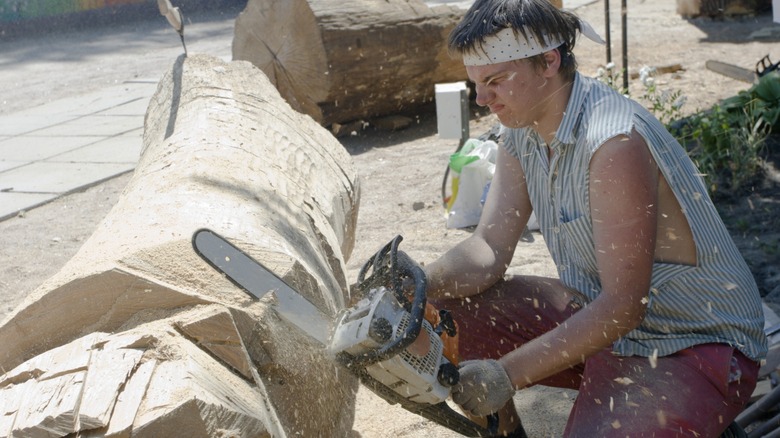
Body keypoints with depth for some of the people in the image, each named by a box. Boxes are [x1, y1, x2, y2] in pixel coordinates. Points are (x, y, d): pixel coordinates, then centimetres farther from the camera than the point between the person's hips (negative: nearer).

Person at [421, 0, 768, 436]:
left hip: (693, 348, -8)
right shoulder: (523, 131, -1)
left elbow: (624, 305, -29)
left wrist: (507, 374, -31)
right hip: (599, 312, 8)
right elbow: (490, 248, -4)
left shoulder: (616, 142, -29)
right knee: (443, 316, -2)